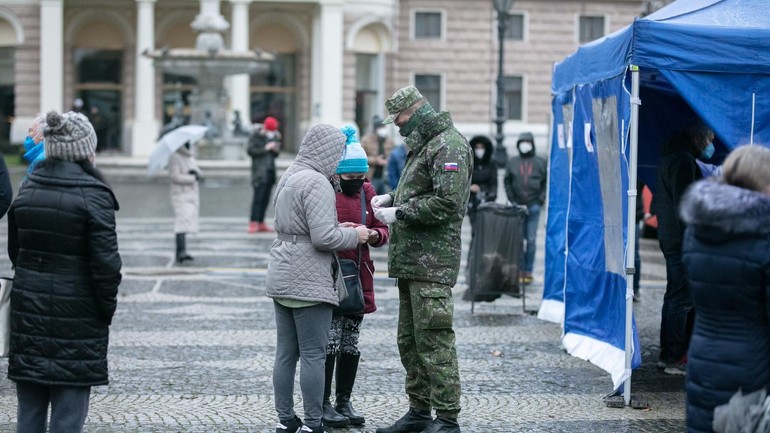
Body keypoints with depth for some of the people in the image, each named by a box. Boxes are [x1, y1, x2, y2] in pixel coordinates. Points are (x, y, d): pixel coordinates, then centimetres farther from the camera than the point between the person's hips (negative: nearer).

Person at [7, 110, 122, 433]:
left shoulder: (27, 189, 5)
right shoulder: (93, 195, -13)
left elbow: (14, 250, 12)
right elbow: (105, 262, -14)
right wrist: (107, 308, -1)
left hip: (28, 308, 5)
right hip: (77, 315, -5)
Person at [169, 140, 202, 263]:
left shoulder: (190, 157, 17)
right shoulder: (174, 158, -9)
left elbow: (198, 172, 11)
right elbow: (175, 176, -18)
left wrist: (195, 172, -13)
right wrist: (193, 178, -16)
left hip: (192, 194, 8)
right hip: (180, 194, -8)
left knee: (185, 224, 7)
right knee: (182, 222, -19)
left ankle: (179, 253, 10)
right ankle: (182, 252, -28)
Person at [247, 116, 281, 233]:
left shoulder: (274, 136, 16)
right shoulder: (256, 136, -2)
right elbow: (250, 150, -11)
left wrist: (276, 150, -1)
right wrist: (265, 148, -16)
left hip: (270, 171, 6)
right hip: (259, 171, -6)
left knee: (265, 199, 5)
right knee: (258, 197, -13)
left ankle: (261, 223, 9)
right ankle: (253, 223, -15)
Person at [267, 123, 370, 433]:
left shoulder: (288, 177, 14)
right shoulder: (317, 182, -15)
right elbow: (323, 237, -22)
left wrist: (339, 230, 14)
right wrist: (354, 235, -4)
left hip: (280, 277, 9)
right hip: (308, 281, -9)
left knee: (285, 353, 11)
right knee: (313, 355, -3)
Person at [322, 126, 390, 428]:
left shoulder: (367, 191, 10)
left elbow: (382, 228, 13)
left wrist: (375, 234, -9)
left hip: (358, 279, 6)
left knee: (351, 343, 11)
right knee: (330, 341, -7)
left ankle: (344, 401, 20)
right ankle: (323, 404, 3)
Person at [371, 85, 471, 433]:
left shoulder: (449, 145, -12)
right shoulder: (424, 145, 20)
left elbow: (447, 202, -21)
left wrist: (398, 213, -17)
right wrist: (392, 198, 12)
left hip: (432, 260, -10)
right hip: (410, 260, 11)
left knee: (434, 340, -9)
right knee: (409, 340, 15)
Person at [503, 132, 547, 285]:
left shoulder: (540, 162, 6)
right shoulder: (512, 162, 9)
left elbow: (547, 182, 7)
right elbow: (507, 181, 11)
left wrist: (541, 199, -3)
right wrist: (512, 199, 1)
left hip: (533, 206, -1)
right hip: (517, 206, 1)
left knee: (531, 239, 1)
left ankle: (528, 270, 6)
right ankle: (519, 270, 5)